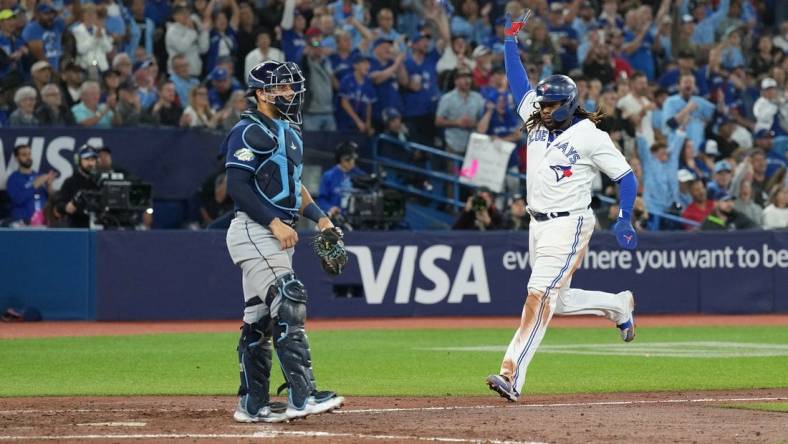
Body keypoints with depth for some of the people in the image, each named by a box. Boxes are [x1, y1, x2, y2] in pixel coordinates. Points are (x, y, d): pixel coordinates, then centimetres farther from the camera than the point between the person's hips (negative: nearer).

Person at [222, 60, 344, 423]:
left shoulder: (289, 133, 20)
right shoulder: (250, 132, -10)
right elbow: (237, 186, -18)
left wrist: (319, 217, 15)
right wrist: (275, 222, -22)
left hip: (278, 234, 10)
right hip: (254, 232, -10)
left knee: (260, 318, 11)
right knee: (288, 304, -19)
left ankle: (252, 404, 15)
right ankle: (302, 396, -26)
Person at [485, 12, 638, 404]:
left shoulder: (590, 136, -9)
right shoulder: (537, 122, 9)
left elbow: (626, 176, -6)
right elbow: (518, 80, 17)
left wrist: (624, 220, -14)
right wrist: (510, 41, 12)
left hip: (570, 224, -8)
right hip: (538, 225, 8)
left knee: (540, 297, -17)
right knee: (558, 301, 14)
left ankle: (512, 375, -25)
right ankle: (619, 305, 39)